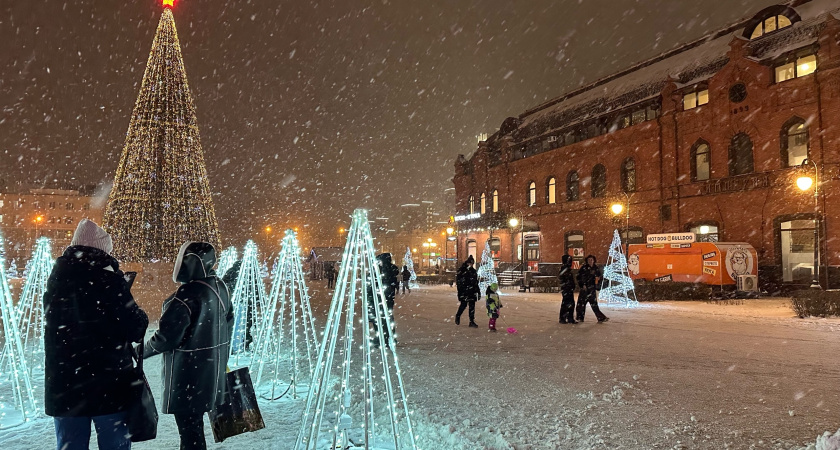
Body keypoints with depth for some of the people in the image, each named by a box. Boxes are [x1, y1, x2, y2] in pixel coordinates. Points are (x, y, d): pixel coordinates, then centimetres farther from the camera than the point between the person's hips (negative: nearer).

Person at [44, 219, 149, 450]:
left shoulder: (56, 279, 4)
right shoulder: (109, 280, -13)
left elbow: (58, 324, 17)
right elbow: (136, 328, -14)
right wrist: (140, 320, 7)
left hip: (63, 386, 5)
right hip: (110, 387, -5)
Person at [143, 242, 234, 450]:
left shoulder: (187, 295, -24)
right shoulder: (220, 287, 4)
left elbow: (166, 335, -21)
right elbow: (227, 325, 13)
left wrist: (142, 351, -3)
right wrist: (221, 359, 23)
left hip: (188, 372, -9)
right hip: (210, 368, 9)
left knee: (188, 426, 3)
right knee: (194, 423, 22)